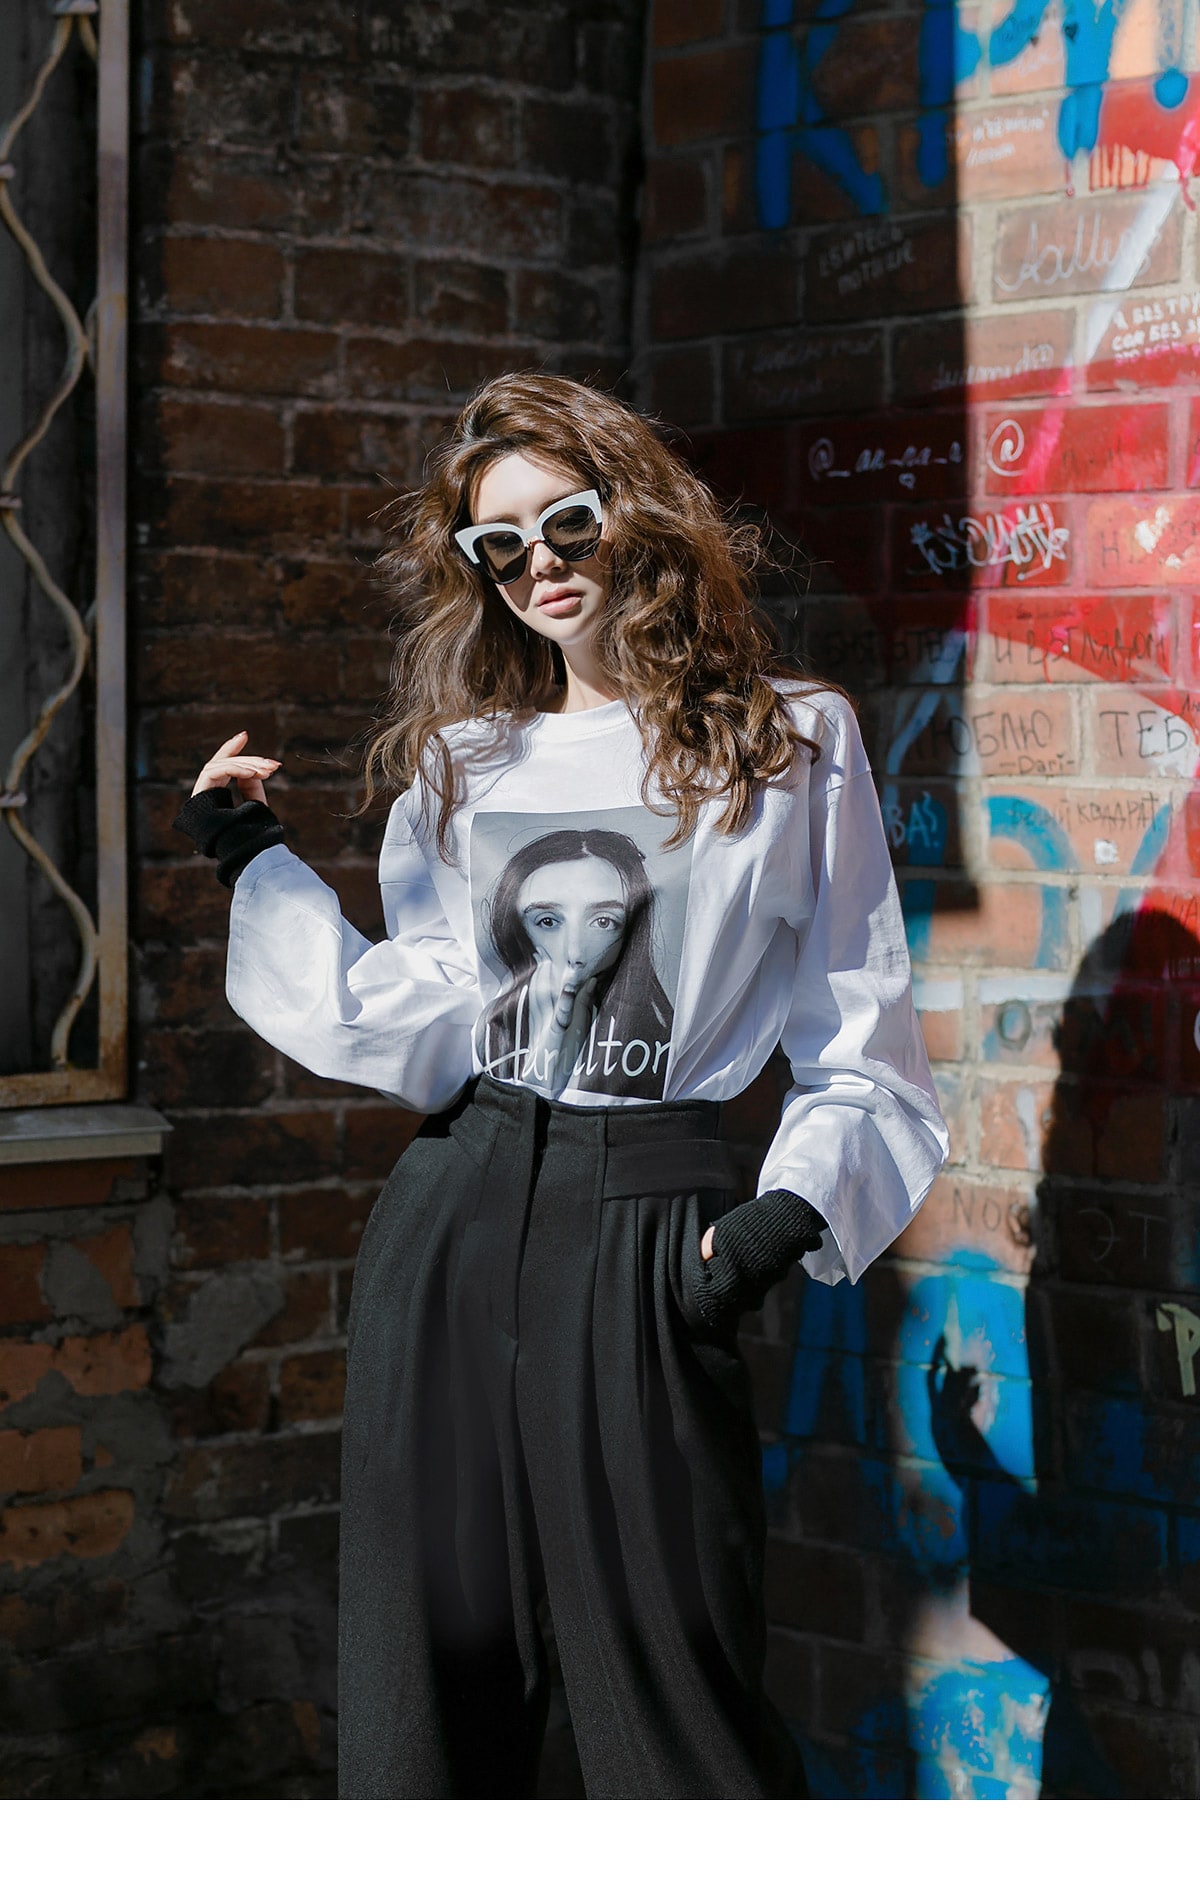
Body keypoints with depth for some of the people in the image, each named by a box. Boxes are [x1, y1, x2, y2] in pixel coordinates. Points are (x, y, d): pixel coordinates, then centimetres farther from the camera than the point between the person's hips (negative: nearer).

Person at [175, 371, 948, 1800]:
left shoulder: (793, 743, 5)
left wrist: (787, 1214, -11)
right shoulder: (461, 761, 14)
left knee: (670, 1691, -3)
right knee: (425, 1668, 9)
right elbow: (418, 1032, 5)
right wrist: (258, 870, 4)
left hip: (654, 1234, -4)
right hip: (453, 1215, 4)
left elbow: (859, 1036, 4)